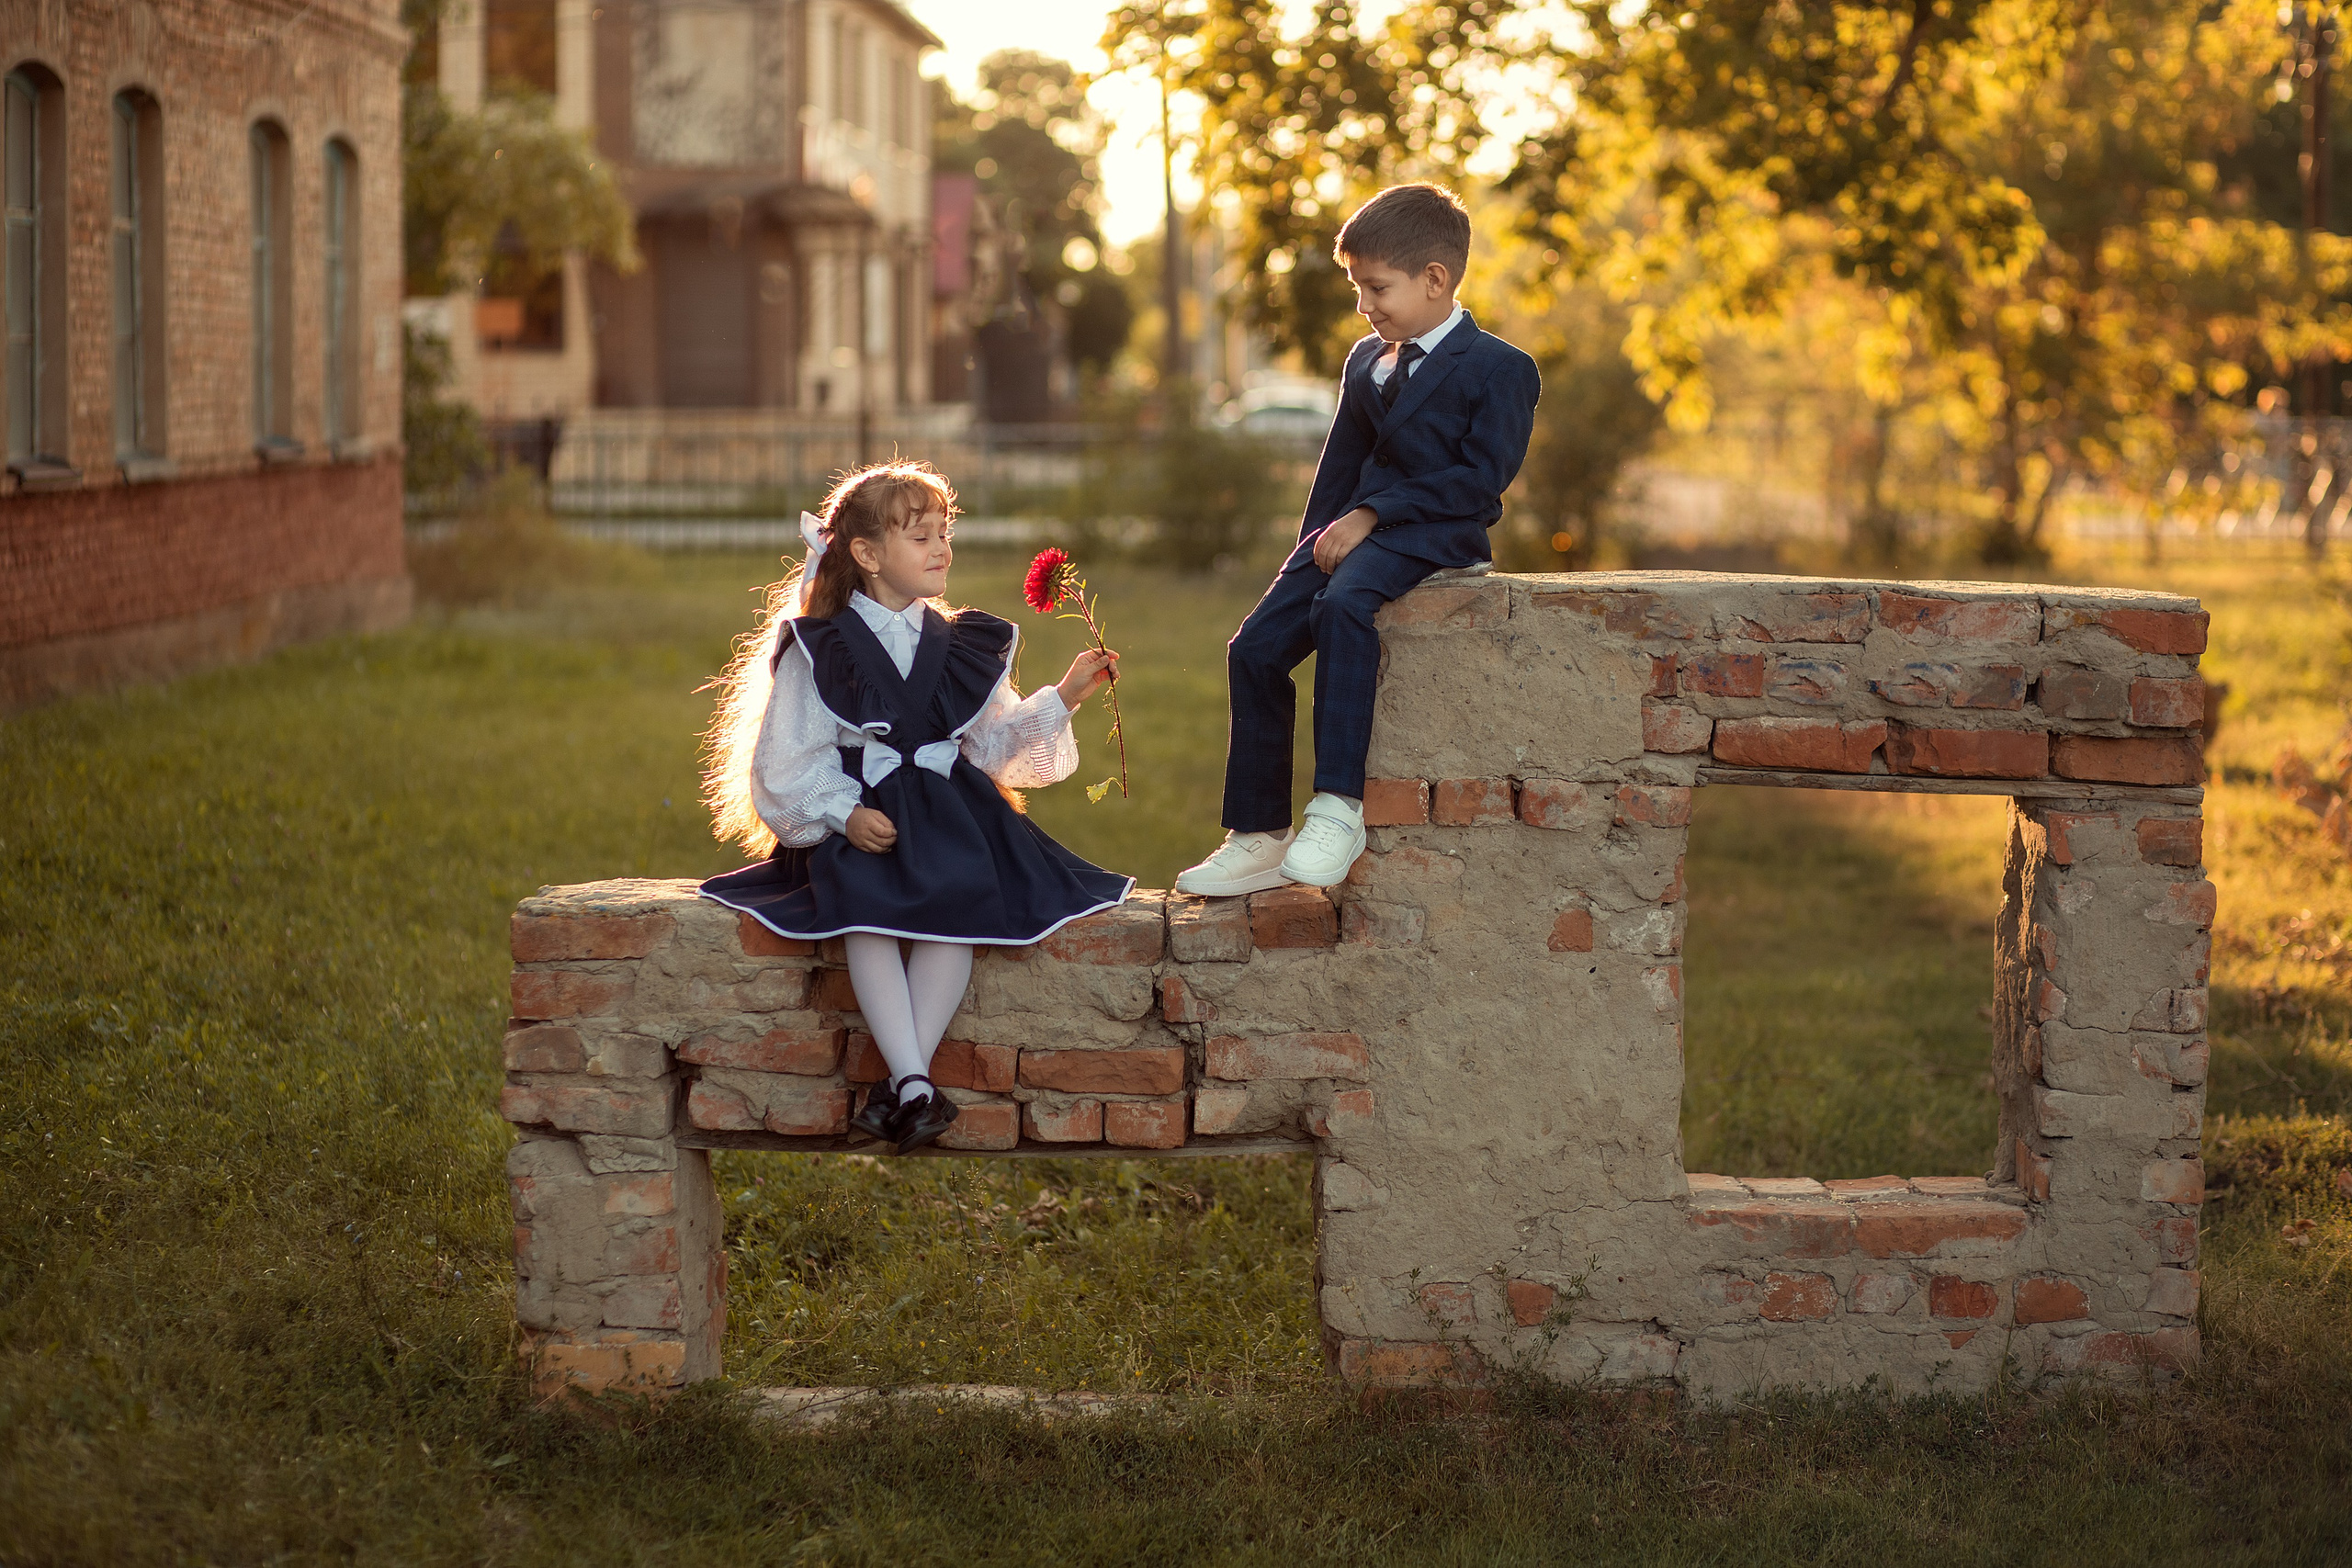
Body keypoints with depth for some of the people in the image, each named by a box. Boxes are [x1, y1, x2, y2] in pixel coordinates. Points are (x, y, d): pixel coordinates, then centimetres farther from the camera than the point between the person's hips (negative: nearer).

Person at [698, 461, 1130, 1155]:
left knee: (960, 902, -30)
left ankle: (901, 1082, -32)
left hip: (946, 813, 3)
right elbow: (788, 759, 0)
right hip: (856, 822, -3)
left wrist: (1061, 699, 4)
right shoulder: (819, 651, 4)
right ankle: (915, 1082, -40)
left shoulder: (965, 647, 17)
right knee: (865, 911, -34)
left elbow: (995, 742, 17)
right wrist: (844, 814, -15)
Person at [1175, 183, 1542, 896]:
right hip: (1357, 530, 8)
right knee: (1256, 645, -10)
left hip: (1437, 536, -7)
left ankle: (1339, 808, -37)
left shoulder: (1500, 370, -5)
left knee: (1343, 604, -36)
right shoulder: (1365, 362, 19)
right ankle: (1257, 836, -2)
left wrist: (1374, 515, -18)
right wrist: (1319, 539, 5)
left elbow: (1482, 476, -14)